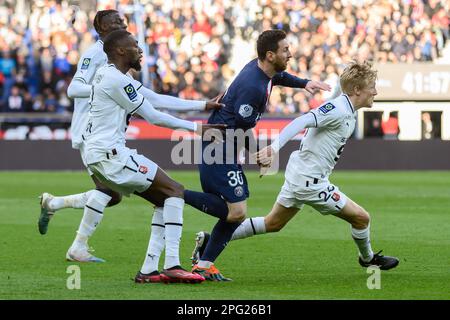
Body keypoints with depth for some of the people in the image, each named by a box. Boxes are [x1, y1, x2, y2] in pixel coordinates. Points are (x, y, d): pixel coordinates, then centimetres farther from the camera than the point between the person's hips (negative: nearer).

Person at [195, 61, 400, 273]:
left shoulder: (348, 112, 9)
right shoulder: (338, 110, -21)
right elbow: (302, 122, -31)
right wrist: (274, 148, -41)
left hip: (298, 174, 10)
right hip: (310, 181, -10)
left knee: (273, 224, 20)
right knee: (361, 218, 0)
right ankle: (368, 259, 27)